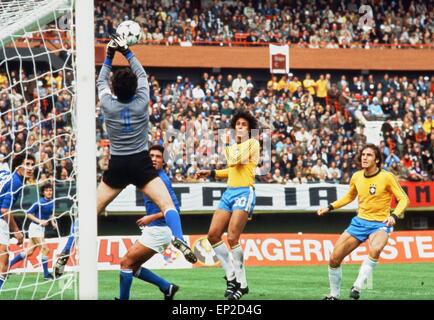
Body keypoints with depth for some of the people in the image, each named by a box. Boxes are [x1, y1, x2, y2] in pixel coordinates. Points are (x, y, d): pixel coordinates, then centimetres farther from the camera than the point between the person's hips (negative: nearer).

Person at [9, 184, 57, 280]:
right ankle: (46, 275, -6)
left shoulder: (52, 202, 5)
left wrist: (53, 222, 4)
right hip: (35, 228, -8)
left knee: (29, 252, 10)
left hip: (42, 229, 8)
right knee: (45, 249, -12)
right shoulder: (39, 203, -18)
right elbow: (28, 213, -14)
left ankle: (8, 265, 19)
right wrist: (39, 221, -23)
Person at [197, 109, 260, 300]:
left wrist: (227, 144, -4)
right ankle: (232, 276, 12)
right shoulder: (235, 146, 19)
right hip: (229, 192, 8)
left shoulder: (252, 143, -3)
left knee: (232, 238, -17)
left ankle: (241, 284, -8)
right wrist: (211, 173, 23)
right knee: (213, 235, 1)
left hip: (244, 192, -8)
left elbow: (236, 161, -17)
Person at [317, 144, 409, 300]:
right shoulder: (356, 177, 3)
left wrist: (394, 216, -27)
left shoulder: (387, 177, -11)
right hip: (360, 222, 5)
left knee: (375, 250, -39)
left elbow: (403, 199, -9)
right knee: (334, 259, -1)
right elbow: (349, 197, 23)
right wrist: (329, 208, 13)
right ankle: (334, 295, 20)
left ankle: (357, 286, -30)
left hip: (380, 224, -5)